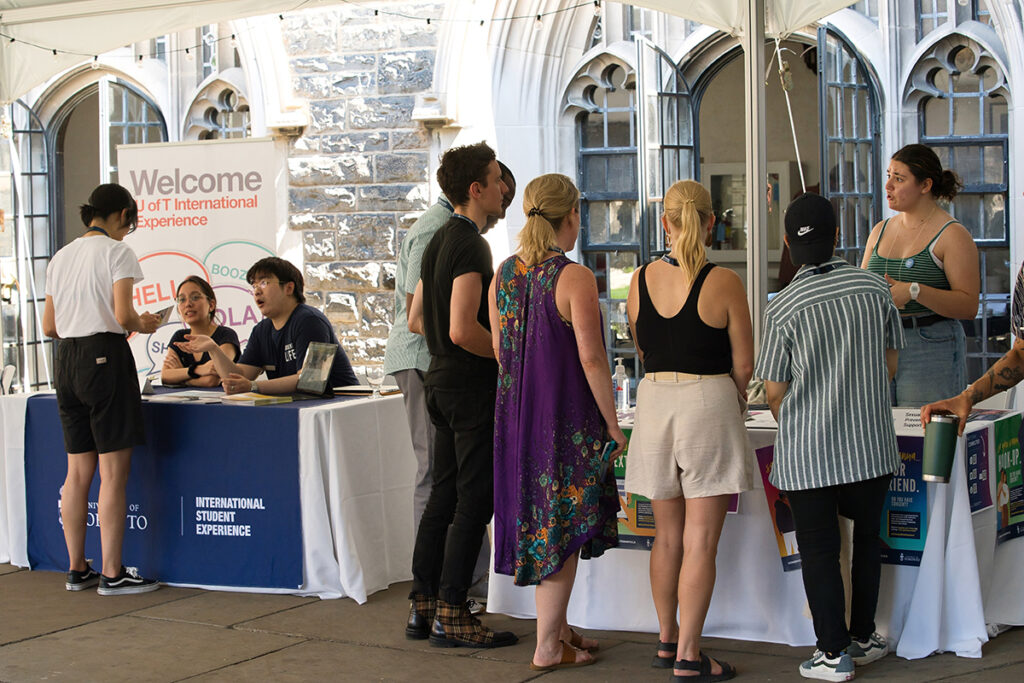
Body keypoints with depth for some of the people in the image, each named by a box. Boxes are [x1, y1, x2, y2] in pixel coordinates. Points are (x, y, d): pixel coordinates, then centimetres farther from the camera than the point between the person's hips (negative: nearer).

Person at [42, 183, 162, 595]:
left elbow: (49, 326, 15)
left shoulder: (60, 258, 15)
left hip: (65, 360, 7)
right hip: (104, 356, -7)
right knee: (114, 471, -4)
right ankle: (112, 574, -3)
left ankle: (77, 569, 16)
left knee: (79, 471, 12)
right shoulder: (117, 252, -6)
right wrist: (144, 325, 4)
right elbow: (123, 316, -16)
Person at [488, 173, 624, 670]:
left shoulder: (504, 274, 5)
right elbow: (590, 359, -17)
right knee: (564, 527, 1)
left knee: (538, 519, 16)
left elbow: (499, 350, 10)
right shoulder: (574, 278, -15)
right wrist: (612, 424, -9)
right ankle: (548, 645, 5)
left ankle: (557, 626, 26)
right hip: (566, 415, -7)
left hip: (516, 411, 7)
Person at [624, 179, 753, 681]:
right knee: (700, 541, 1)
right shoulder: (723, 283, -10)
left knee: (667, 535, 16)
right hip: (709, 402, -4)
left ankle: (666, 640, 25)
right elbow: (743, 364, -5)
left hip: (653, 399, 4)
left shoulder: (641, 280, 1)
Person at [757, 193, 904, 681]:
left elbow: (773, 391, -6)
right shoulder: (875, 288, -3)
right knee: (866, 540, 19)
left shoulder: (782, 308, -12)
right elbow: (890, 364, 8)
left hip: (808, 453, -3)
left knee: (819, 550, 6)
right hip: (870, 445, 3)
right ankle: (863, 637, 28)